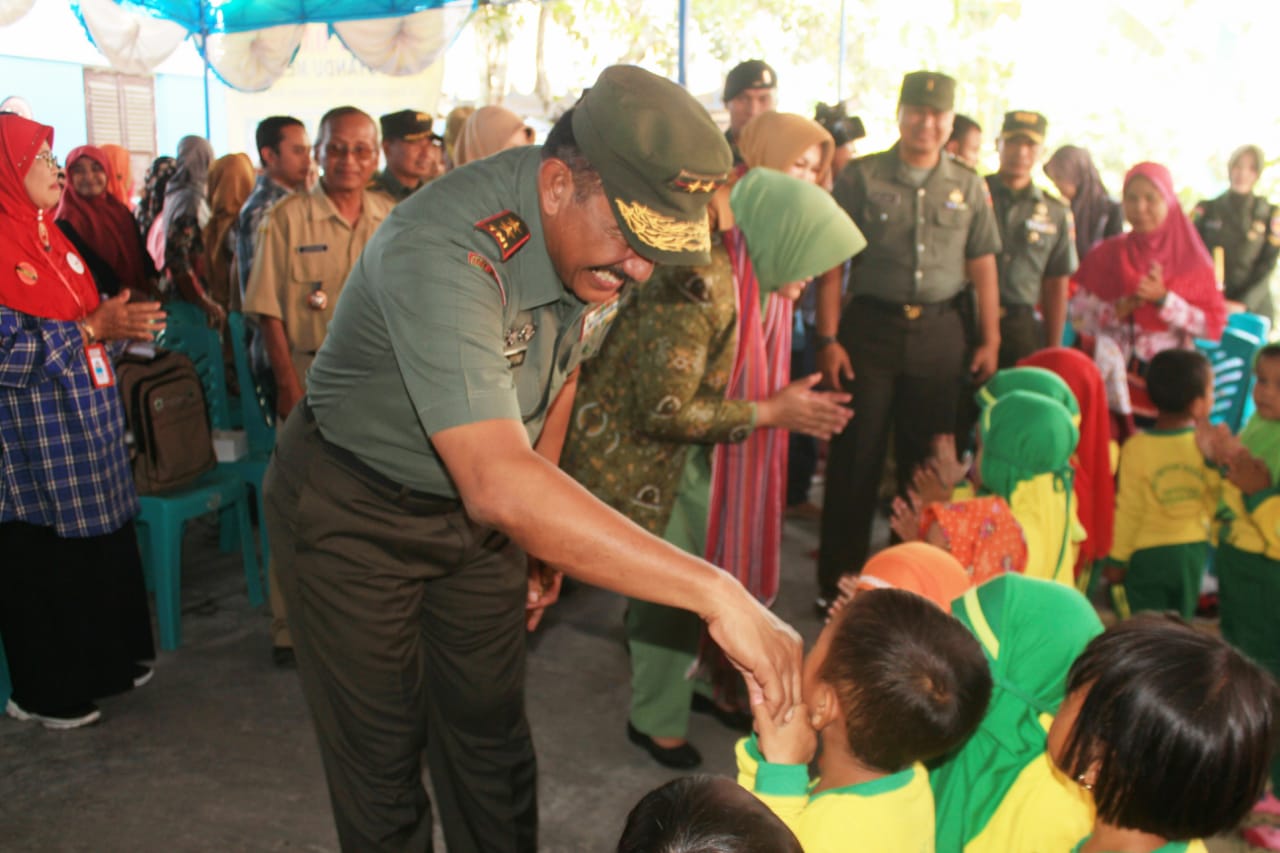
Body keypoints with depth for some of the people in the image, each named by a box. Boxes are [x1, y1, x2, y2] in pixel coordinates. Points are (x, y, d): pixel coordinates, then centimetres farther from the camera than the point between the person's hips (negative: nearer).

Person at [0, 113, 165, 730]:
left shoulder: (51, 239, 12)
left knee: (104, 547, 15)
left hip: (86, 424, 8)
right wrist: (93, 327, -22)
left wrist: (122, 327, -2)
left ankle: (106, 660, 32)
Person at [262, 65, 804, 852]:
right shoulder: (442, 254, -37)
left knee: (492, 743, 14)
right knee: (383, 763, 8)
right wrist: (715, 593, -50)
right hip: (353, 512, -5)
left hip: (475, 509, 6)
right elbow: (498, 483, -49)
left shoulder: (597, 238, -12)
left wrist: (546, 531, 9)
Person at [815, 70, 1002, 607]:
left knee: (926, 460, 9)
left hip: (939, 331, 3)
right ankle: (838, 581, 12)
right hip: (870, 326, -2)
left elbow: (982, 267, 11)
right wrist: (828, 339, -9)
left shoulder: (968, 187, 10)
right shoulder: (860, 177, 1)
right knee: (856, 458, 1)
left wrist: (990, 342, 5)